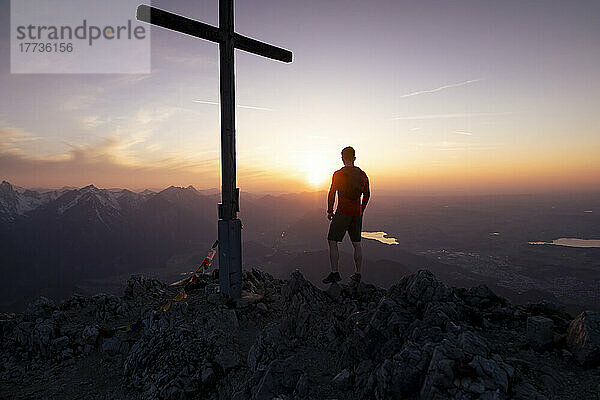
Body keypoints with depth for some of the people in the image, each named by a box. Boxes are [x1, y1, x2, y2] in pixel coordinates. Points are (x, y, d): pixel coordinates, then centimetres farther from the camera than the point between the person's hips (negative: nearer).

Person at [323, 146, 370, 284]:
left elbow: (332, 194, -8)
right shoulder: (362, 174, 7)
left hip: (343, 212, -5)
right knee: (356, 243, 12)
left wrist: (330, 211, 3)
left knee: (332, 242, 2)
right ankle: (357, 274, 18)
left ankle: (335, 273, -2)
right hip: (357, 213, 6)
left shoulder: (338, 174, -8)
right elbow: (367, 195, 12)